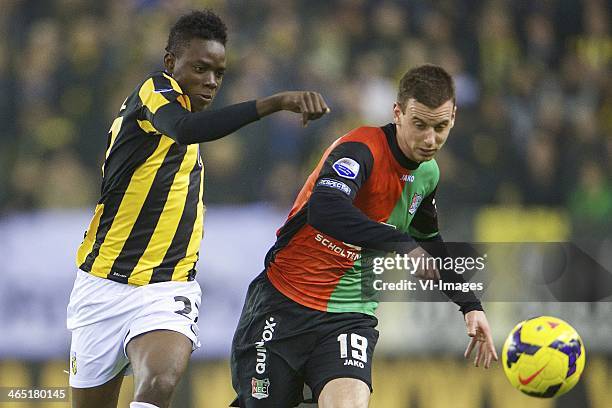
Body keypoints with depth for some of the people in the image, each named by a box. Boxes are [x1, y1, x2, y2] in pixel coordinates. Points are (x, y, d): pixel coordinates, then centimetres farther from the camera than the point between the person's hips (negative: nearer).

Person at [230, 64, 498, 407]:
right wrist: (401, 244, -45)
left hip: (352, 314, 5)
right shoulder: (362, 149, -18)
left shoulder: (428, 173, 6)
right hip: (285, 306, -4)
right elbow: (324, 210, -39)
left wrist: (470, 304, 21)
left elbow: (429, 241, 27)